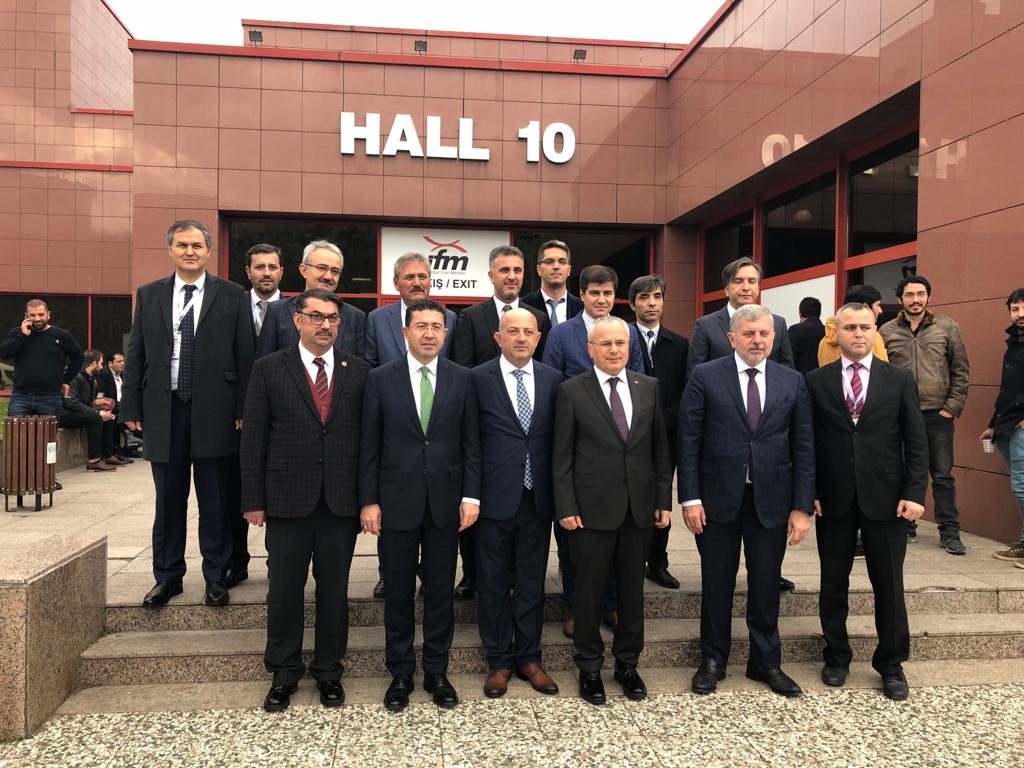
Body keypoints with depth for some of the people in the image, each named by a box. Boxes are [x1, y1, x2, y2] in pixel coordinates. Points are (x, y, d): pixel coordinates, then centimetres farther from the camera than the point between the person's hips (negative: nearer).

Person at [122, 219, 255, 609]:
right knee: (168, 500, 11)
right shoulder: (149, 295, 9)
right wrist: (132, 408, 3)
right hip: (163, 410, 2)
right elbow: (136, 355, 9)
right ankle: (167, 576, 25)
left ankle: (216, 576, 20)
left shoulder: (232, 296, 1)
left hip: (213, 411, -2)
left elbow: (245, 357, -1)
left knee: (215, 501, 6)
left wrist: (244, 410, -5)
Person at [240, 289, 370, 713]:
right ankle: (284, 673, 27)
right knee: (284, 589, 9)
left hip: (341, 499, 1)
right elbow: (254, 438, 0)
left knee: (334, 588, 11)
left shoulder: (358, 371, 5)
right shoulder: (270, 368, 1)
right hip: (288, 498, -1)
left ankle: (329, 671, 28)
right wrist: (253, 500, -4)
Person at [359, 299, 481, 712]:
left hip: (445, 501, 1)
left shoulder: (462, 378, 2)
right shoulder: (380, 378, -1)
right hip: (396, 500, -1)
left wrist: (471, 495, -3)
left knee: (441, 590, 11)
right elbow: (369, 445, -1)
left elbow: (471, 442, 3)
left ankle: (437, 672, 26)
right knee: (398, 592, 10)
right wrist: (368, 500, -4)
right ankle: (400, 674, 25)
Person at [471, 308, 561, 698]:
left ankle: (528, 657, 28)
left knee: (532, 582, 12)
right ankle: (499, 661, 25)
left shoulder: (553, 379, 5)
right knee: (494, 582, 9)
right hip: (495, 499, -2)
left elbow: (558, 438, 7)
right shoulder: (478, 378, -4)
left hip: (538, 499, 3)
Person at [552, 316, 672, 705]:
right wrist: (566, 508, -9)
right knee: (591, 590, 8)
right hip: (592, 507, -3)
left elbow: (661, 449, 7)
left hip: (639, 507, 3)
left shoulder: (650, 387, 5)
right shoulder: (572, 391, -4)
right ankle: (589, 666, 25)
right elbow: (561, 456, -4)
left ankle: (627, 663, 30)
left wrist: (664, 500, 4)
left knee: (632, 588, 13)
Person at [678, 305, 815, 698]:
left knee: (766, 584, 12)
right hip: (718, 496, -2)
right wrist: (690, 498, -9)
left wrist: (802, 506, -2)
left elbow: (803, 448, 3)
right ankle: (713, 660, 28)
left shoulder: (793, 382, 4)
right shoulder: (705, 377, -4)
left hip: (771, 499, 2)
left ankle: (766, 661, 30)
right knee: (716, 582, 11)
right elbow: (688, 441, -5)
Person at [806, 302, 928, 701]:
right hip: (833, 499, 0)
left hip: (885, 499, 0)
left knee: (889, 585, 7)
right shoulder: (816, 381, 2)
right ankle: (836, 657, 29)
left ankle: (891, 665, 24)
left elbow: (916, 442, 1)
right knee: (833, 583, 11)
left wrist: (914, 493, -7)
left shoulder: (899, 379, 3)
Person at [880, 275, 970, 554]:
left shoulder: (947, 327, 3)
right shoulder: (887, 332, 3)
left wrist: (952, 407, -2)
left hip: (937, 415, -1)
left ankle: (949, 532, 13)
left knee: (943, 475, 4)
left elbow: (961, 371, 4)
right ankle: (905, 526, 22)